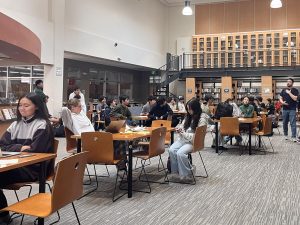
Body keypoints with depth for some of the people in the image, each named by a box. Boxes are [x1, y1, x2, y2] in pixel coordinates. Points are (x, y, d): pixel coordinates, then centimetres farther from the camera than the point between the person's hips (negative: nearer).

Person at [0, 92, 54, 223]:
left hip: (34, 168, -6)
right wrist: (20, 147, -11)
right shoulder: (16, 124, 14)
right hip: (16, 165, 6)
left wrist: (15, 151, -10)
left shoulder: (42, 125, -7)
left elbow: (35, 152, -14)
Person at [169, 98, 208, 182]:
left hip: (194, 142, -6)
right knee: (171, 150, -22)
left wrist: (184, 133, -16)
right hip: (183, 139, 6)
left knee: (180, 153, -31)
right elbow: (182, 125, 23)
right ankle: (175, 171, -11)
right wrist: (179, 129, -1)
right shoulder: (188, 116, 11)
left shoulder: (202, 119, -10)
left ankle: (186, 174, -12)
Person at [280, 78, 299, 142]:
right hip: (285, 109, 4)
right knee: (285, 123, 10)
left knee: (293, 123, -7)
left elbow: (295, 98, -14)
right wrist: (282, 102, -9)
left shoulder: (295, 90, -1)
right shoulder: (283, 90, 10)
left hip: (292, 109, -4)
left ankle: (293, 137, -7)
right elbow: (280, 98, 11)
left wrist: (289, 93, -13)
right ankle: (285, 135, 23)